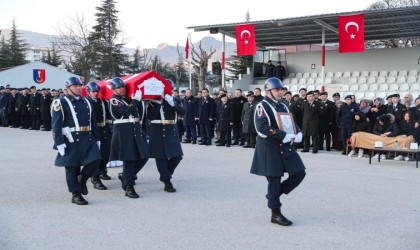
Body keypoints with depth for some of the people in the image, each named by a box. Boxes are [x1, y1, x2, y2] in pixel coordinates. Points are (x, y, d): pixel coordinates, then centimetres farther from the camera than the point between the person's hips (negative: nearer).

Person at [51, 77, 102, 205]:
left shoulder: (86, 102, 15)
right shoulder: (61, 103, -3)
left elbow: (93, 122, 18)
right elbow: (56, 125, -9)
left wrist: (97, 139, 15)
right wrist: (59, 143, -15)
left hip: (88, 139, 5)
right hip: (71, 140, -5)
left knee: (95, 160, -9)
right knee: (72, 168, 2)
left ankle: (82, 179, 17)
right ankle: (76, 195, 14)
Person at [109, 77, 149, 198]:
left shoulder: (129, 98, 17)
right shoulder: (114, 101, -5)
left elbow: (140, 111, 19)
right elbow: (125, 111, -21)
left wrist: (139, 99, 7)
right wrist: (136, 100, -18)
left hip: (136, 130, 7)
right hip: (123, 133, -7)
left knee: (143, 156, 5)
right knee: (129, 159, -6)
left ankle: (125, 176, 24)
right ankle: (129, 188, 2)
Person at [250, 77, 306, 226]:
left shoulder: (283, 107, 15)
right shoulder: (262, 106, -9)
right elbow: (262, 127, -23)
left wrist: (298, 135, -7)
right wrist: (285, 136, -25)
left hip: (286, 147, 8)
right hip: (269, 148, -7)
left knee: (299, 173, 3)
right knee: (274, 180, -1)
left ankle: (274, 194, 20)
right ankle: (276, 214, 11)